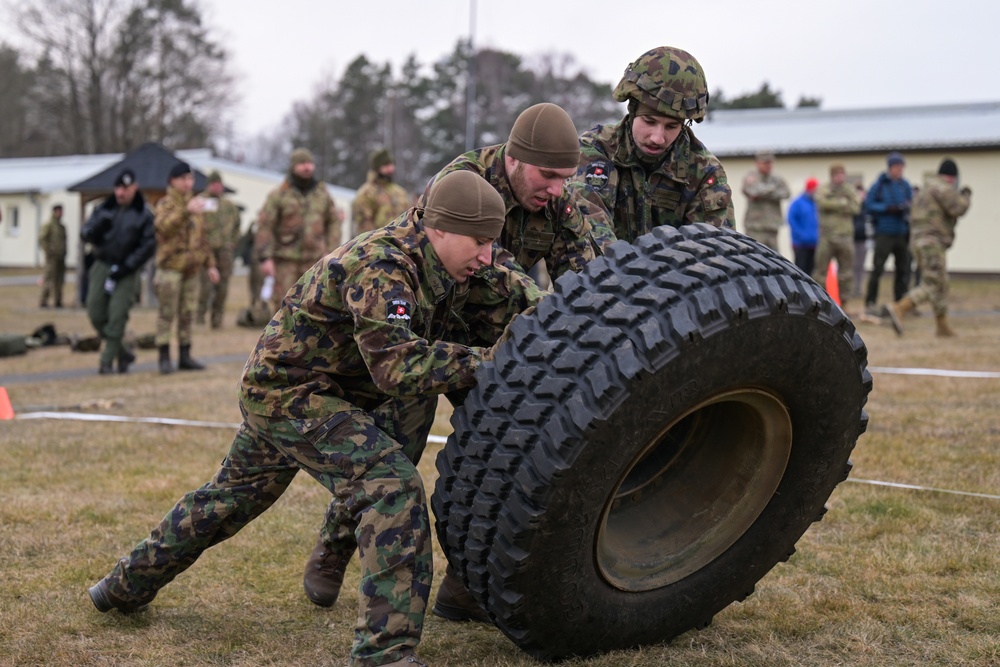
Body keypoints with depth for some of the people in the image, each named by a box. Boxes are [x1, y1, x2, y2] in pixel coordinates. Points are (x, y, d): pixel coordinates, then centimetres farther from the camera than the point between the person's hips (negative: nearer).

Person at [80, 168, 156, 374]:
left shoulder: (144, 215, -4)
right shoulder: (104, 209, 6)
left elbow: (148, 246, -7)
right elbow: (85, 234, 3)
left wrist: (124, 268, -13)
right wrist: (97, 228, -22)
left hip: (126, 271, -4)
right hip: (102, 265, 4)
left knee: (117, 315, -11)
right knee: (96, 314, 0)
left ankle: (107, 361, -3)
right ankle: (122, 353, 17)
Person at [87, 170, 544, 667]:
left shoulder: (452, 264, -3)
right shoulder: (379, 267, -29)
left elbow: (514, 295, 5)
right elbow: (398, 368, -37)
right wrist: (487, 362, -36)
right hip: (290, 392, -10)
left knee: (232, 495, 26)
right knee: (392, 485, -24)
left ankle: (128, 585, 45)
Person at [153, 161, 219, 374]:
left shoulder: (194, 205, 19)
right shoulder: (165, 204, -3)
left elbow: (203, 238, 24)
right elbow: (163, 226, -26)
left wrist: (210, 264, 19)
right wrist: (186, 211, -39)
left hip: (192, 268, 6)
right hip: (171, 267, -6)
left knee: (187, 315, 9)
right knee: (167, 314, -5)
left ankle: (185, 356, 16)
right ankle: (164, 358, -2)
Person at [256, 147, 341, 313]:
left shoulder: (323, 193, 8)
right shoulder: (278, 195, -3)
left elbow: (334, 222, 13)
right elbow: (264, 226, -6)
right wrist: (265, 258, -12)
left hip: (315, 259, 3)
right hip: (286, 261, -3)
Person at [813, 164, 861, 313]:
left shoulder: (849, 191, 13)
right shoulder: (823, 190, 6)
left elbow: (855, 208, -3)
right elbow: (822, 203, -15)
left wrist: (833, 206, -10)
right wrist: (842, 203, -10)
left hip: (845, 237, 3)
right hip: (827, 236, -3)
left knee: (845, 273, 5)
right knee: (821, 271, -4)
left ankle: (843, 304, 12)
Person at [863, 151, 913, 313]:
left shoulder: (905, 186, 11)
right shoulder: (879, 185, -1)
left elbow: (912, 204, 14)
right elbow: (868, 206, -6)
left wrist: (908, 207, -9)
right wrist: (888, 208, -16)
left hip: (902, 234, 5)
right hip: (884, 233, -4)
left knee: (903, 269, 5)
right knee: (877, 268, -5)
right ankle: (870, 302, 2)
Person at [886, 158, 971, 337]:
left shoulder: (926, 188, 21)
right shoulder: (943, 188, -9)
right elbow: (958, 209, -18)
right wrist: (966, 196, 4)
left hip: (920, 240, 10)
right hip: (932, 242, -10)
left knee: (940, 284, 13)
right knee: (932, 286, -14)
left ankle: (943, 326, 15)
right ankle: (899, 309, -27)